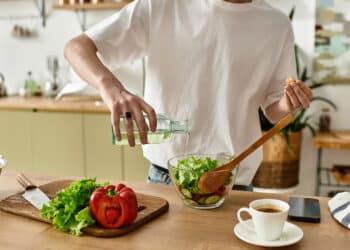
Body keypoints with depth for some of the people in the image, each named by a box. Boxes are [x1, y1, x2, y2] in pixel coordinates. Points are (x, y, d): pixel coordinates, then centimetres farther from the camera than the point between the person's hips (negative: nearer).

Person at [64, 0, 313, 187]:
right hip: (164, 175, 0)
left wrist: (287, 107, -17)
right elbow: (77, 47, -10)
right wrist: (110, 86, -31)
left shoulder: (278, 25, 0)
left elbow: (272, 111, 7)